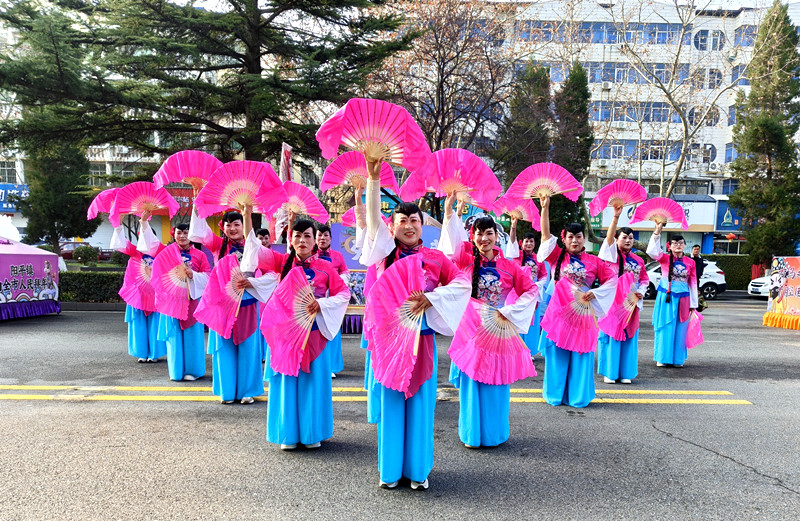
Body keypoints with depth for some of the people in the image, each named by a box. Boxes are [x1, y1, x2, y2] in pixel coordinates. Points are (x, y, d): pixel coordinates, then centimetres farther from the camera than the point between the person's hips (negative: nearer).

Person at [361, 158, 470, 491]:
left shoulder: (436, 258, 4)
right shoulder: (386, 253, 2)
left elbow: (462, 282, 0)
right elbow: (373, 219, -9)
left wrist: (432, 298, -14)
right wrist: (373, 178, -18)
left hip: (421, 338, 1)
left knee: (420, 404, 6)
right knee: (391, 403, 7)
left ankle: (418, 469, 21)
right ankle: (391, 469, 21)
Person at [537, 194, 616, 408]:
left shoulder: (594, 261, 5)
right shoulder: (557, 256, 3)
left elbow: (612, 279, 8)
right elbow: (545, 234, -4)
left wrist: (596, 293, -7)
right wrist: (545, 208, -11)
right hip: (559, 311, 0)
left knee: (580, 355, 6)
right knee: (557, 354, 5)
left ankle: (578, 396, 20)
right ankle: (555, 394, 19)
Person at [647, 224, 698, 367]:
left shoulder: (690, 262, 6)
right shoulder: (665, 258, -1)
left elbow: (693, 284, 9)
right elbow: (652, 252, -22)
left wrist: (693, 304, 9)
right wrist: (657, 232, -31)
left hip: (683, 298, 2)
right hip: (666, 297, -2)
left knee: (680, 329, 6)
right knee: (665, 328, 1)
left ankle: (678, 358, 18)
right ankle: (662, 357, 11)